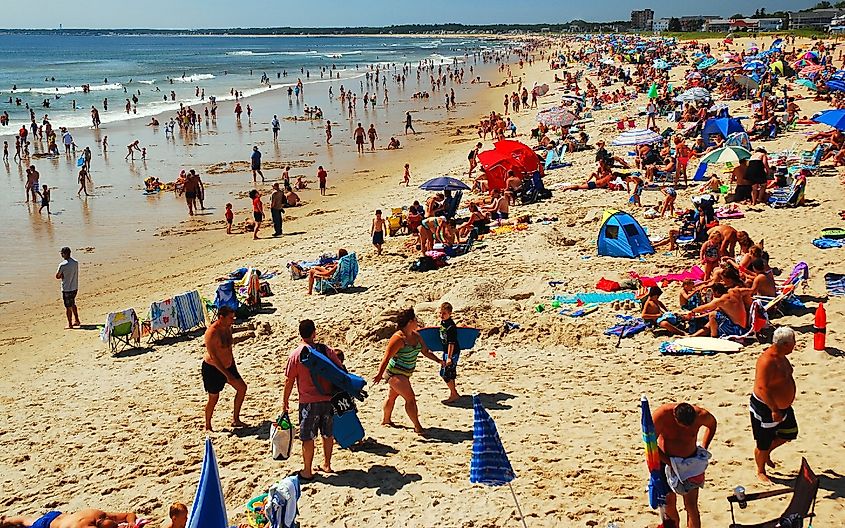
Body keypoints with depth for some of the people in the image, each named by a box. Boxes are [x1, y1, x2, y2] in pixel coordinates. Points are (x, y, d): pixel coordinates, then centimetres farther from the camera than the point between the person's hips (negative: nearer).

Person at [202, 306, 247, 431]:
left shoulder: (228, 328, 0)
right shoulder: (212, 333, -27)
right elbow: (213, 356, -27)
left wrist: (233, 364, 18)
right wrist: (227, 374, -27)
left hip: (228, 365, 8)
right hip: (212, 368, -8)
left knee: (242, 388, 7)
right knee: (213, 398, 3)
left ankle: (235, 420, 17)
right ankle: (207, 426, 22)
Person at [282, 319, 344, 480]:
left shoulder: (296, 354, -9)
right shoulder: (326, 350, -2)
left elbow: (289, 380, -5)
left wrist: (285, 400, 8)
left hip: (308, 402, -3)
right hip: (329, 400, 3)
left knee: (307, 438, 7)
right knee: (328, 434, 17)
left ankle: (307, 471, 14)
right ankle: (327, 465, 30)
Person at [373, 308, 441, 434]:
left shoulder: (415, 336, 2)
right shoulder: (398, 338, -24)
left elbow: (425, 351, 12)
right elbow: (387, 357, -26)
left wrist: (439, 361, 5)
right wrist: (379, 374, -30)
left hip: (405, 373, 9)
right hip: (395, 373, -9)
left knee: (392, 396, 25)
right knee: (410, 398, -15)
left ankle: (386, 420, 43)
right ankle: (418, 427, -10)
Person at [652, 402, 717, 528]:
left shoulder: (701, 415, -20)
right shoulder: (661, 415, -27)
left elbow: (712, 424, 6)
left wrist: (704, 449, 1)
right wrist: (668, 462, -23)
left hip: (691, 462, 1)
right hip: (666, 462, -1)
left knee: (691, 506, 0)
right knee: (669, 504, 7)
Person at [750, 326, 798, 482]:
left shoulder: (781, 356, 3)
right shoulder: (767, 360, -29)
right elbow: (762, 387, -33)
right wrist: (774, 410, -33)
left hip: (782, 406, 9)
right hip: (766, 409, -9)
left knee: (789, 433, 21)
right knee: (763, 444, 8)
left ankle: (767, 453, 40)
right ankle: (761, 472, 29)